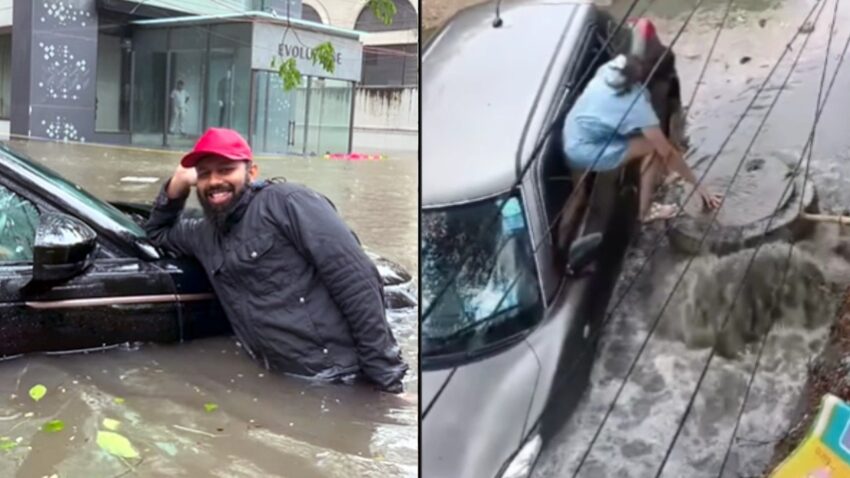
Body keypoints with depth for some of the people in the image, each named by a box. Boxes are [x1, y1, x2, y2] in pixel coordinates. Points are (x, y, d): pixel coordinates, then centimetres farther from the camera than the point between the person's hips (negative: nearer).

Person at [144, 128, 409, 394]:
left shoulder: (285, 202, -7)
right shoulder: (206, 234, 17)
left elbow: (358, 282, -15)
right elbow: (158, 233, 39)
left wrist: (387, 378, -20)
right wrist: (175, 187, 16)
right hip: (283, 383, 8)